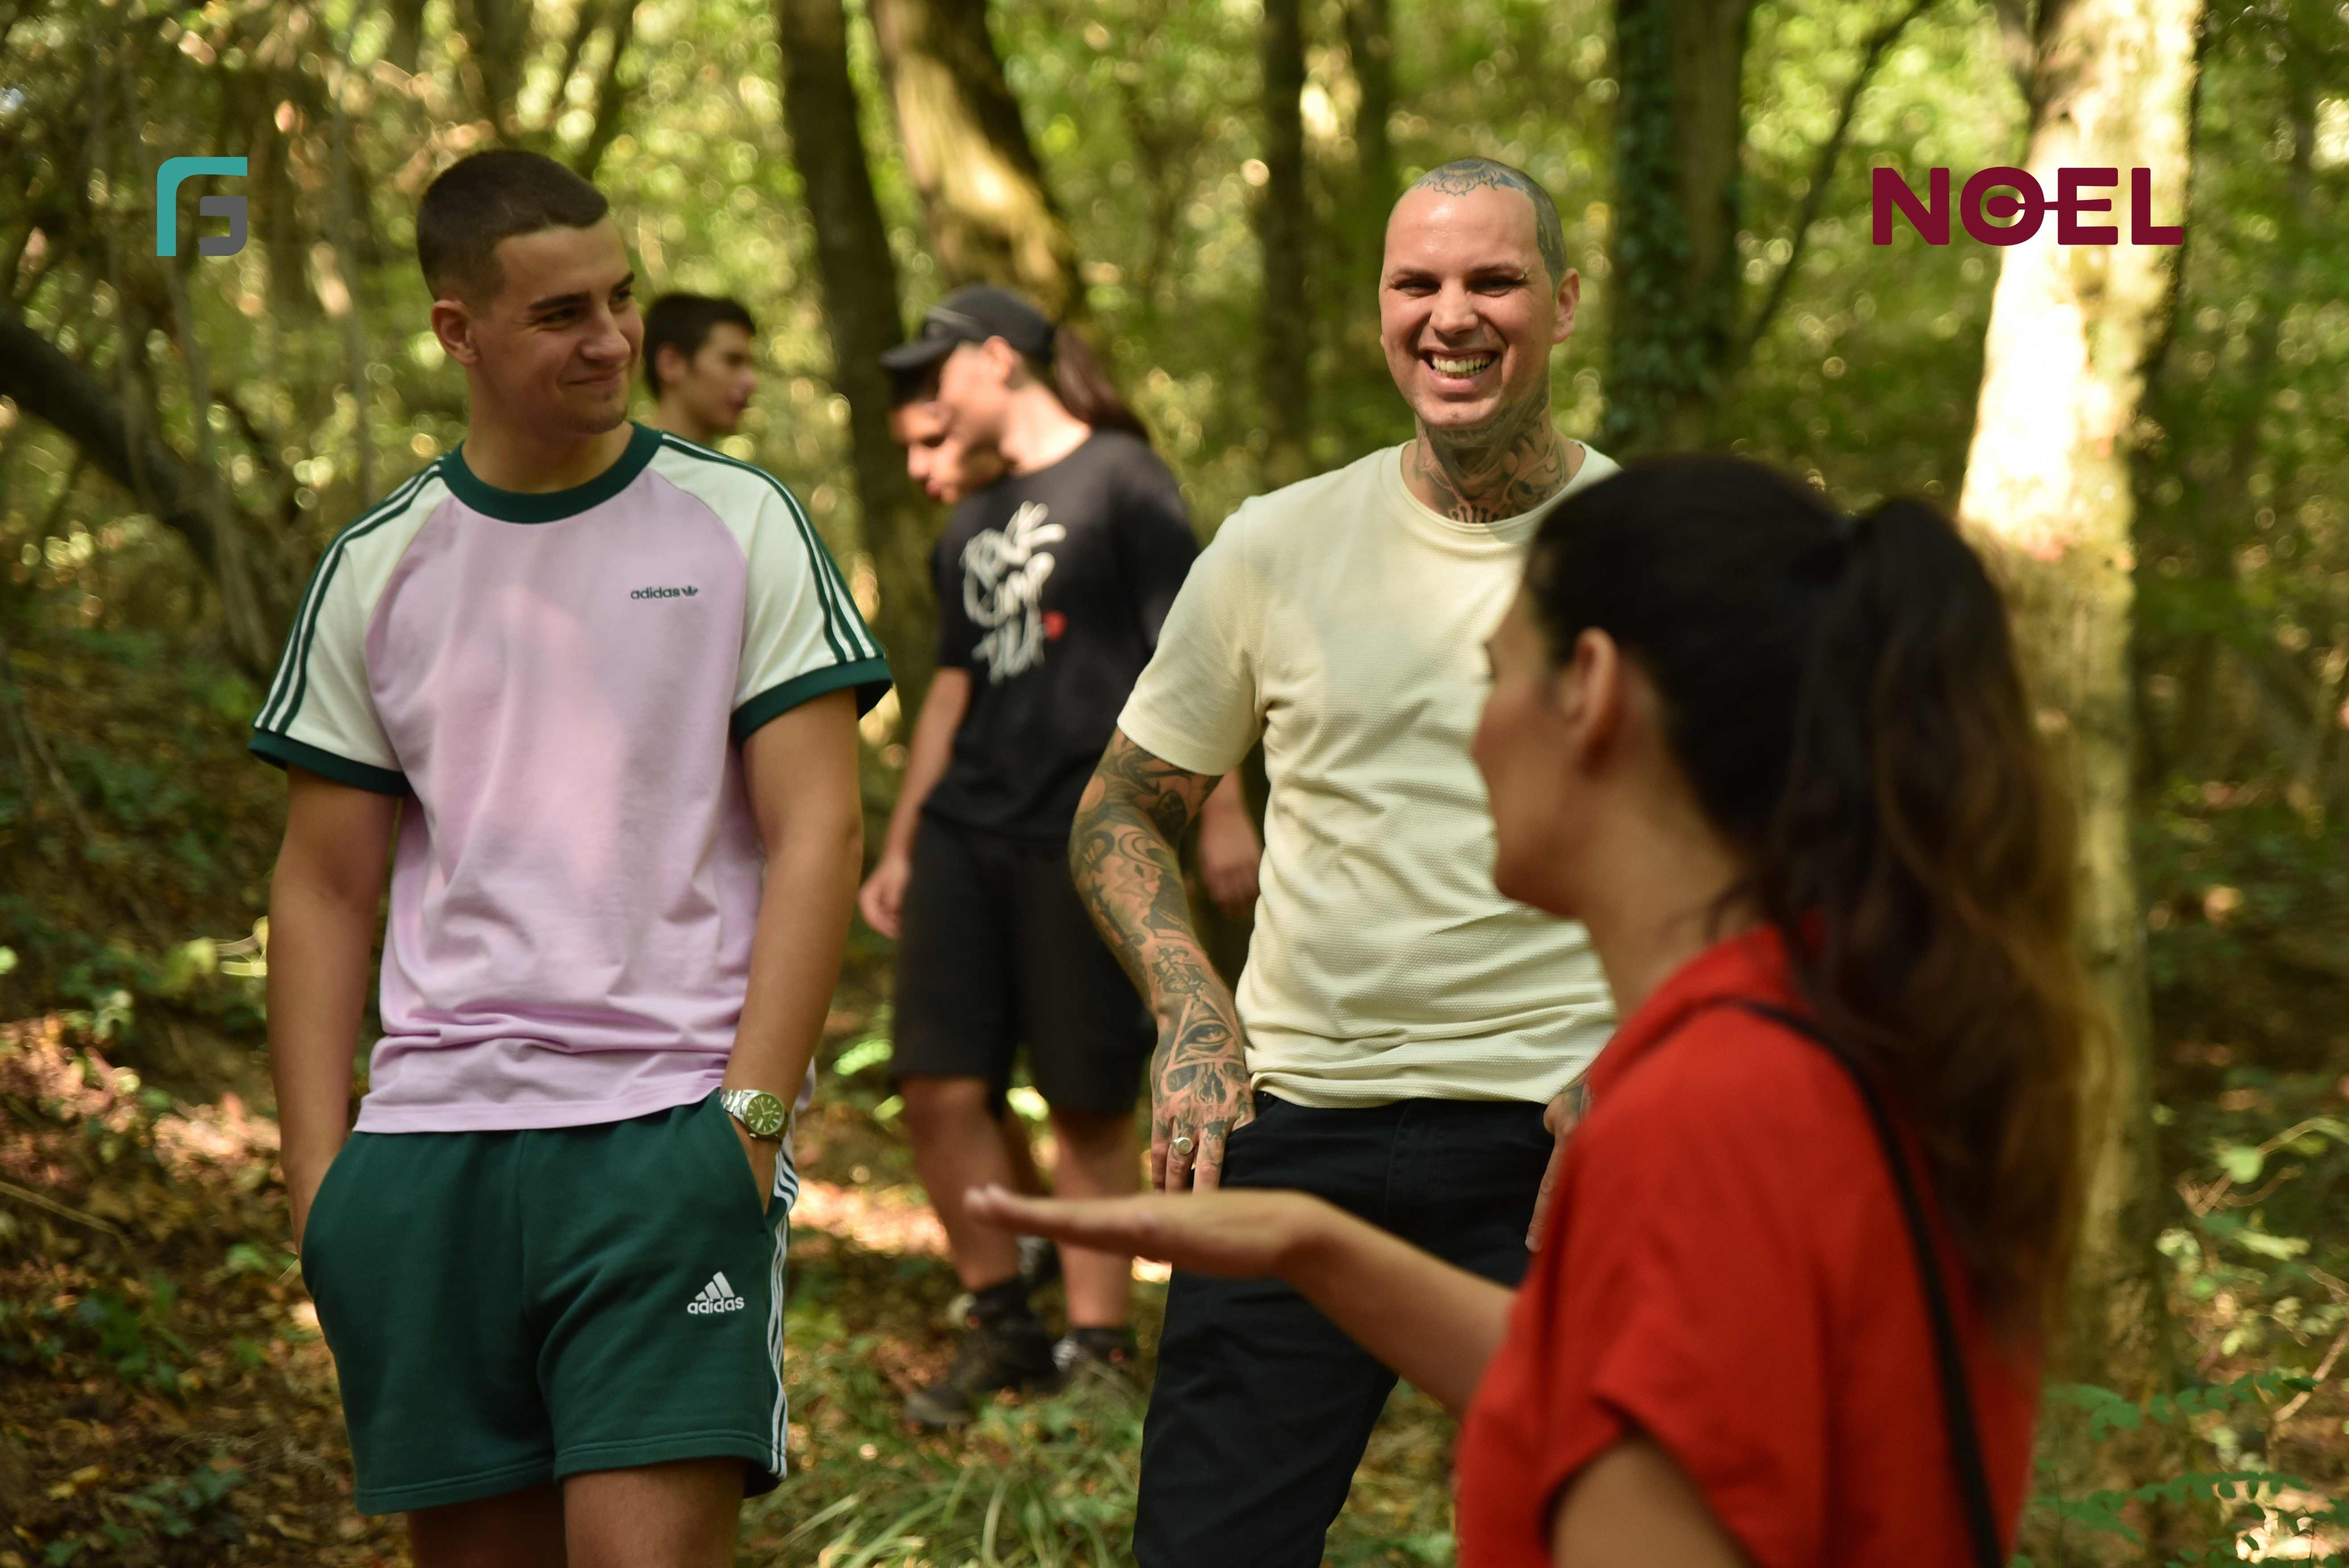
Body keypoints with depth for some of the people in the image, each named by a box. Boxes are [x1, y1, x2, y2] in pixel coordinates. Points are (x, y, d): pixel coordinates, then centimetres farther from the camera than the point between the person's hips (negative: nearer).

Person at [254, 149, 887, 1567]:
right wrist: (318, 1172, 4)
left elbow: (820, 834, -1)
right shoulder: (377, 569, 10)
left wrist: (749, 1115, -10)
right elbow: (325, 890, 12)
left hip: (671, 1134, -3)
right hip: (429, 1145, 3)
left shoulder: (739, 525, 3)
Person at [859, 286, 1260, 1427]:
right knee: (939, 1085, -3)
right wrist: (898, 847, 23)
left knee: (1090, 1103, -2)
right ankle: (1001, 1324, 11)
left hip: (1087, 832, -6)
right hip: (966, 830, 6)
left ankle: (1098, 1344, 7)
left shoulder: (1120, 481, -1)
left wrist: (1223, 811, -13)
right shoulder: (969, 528, 19)